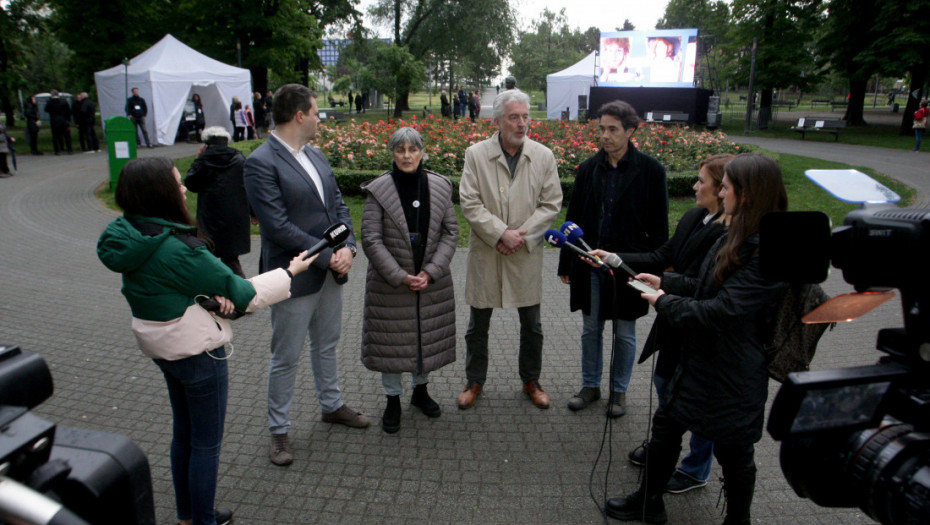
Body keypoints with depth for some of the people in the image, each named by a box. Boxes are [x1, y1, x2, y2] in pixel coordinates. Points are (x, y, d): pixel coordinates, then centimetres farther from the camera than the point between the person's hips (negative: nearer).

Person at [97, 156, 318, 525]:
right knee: (207, 442, 9)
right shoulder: (178, 249, -29)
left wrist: (215, 295, -14)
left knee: (183, 432, 24)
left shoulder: (130, 237, -3)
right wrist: (290, 272, -5)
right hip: (197, 352, -9)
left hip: (161, 347, 9)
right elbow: (243, 295, -19)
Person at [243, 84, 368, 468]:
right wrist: (327, 256, -19)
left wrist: (347, 247, -9)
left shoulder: (316, 156, 8)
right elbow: (278, 226, -22)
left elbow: (338, 205, 8)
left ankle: (332, 405, 42)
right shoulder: (261, 163, -17)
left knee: (327, 345, 23)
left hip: (330, 272, 8)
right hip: (295, 277, -7)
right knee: (286, 358, 7)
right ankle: (279, 430, 24)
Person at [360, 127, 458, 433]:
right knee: (391, 339, 8)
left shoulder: (439, 187, -1)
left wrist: (432, 271, -12)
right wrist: (400, 276, -18)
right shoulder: (379, 190, -10)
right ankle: (393, 399, 28)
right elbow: (371, 239, -12)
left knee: (428, 336, 16)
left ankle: (420, 390, 39)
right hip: (389, 283, -3)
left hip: (433, 281, 3)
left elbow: (451, 231, 0)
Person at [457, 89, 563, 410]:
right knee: (478, 325, 11)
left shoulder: (543, 156, 0)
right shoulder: (476, 154, -5)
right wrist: (501, 233, -18)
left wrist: (522, 236, -12)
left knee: (531, 325, 13)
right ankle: (475, 381, 31)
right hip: (485, 253, -1)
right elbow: (469, 202, -9)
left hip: (527, 254, 1)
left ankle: (531, 381, 34)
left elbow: (551, 204, -1)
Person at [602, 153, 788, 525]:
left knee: (733, 453, 13)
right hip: (698, 358, 9)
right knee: (666, 425, 19)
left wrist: (664, 302, -15)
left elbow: (720, 312, -27)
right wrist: (665, 282, 6)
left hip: (732, 375, -9)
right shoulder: (736, 239, 5)